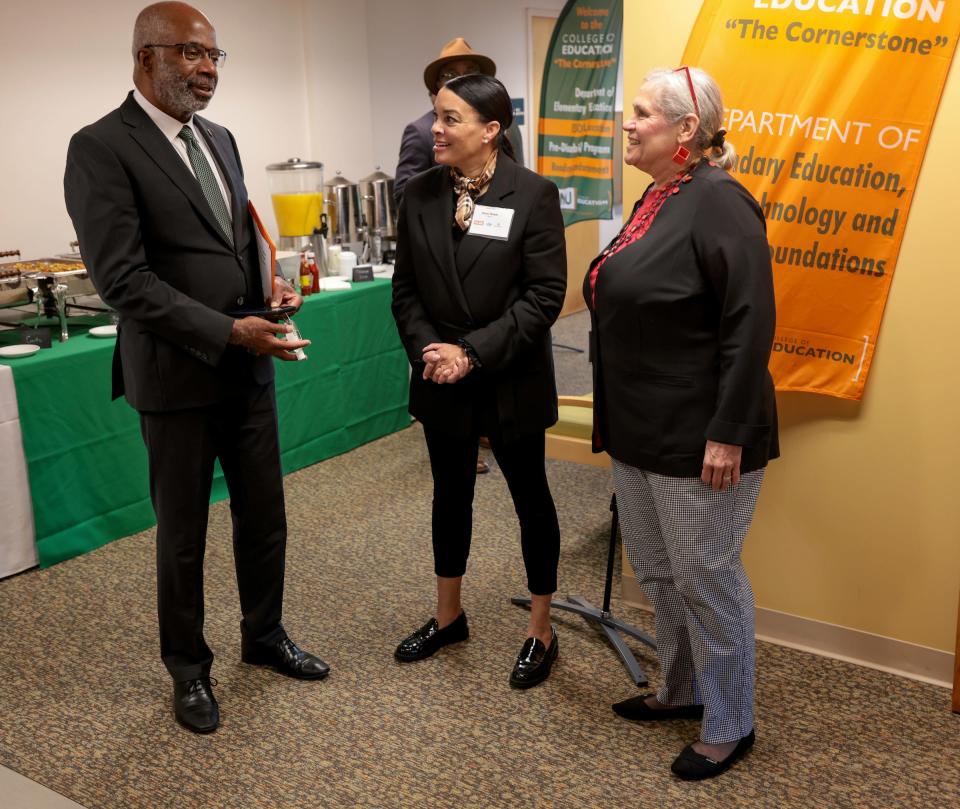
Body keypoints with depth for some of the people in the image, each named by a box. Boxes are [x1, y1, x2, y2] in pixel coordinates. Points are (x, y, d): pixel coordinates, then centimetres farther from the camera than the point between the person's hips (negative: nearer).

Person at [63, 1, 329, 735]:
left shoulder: (220, 140, 10)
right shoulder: (101, 147, -13)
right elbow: (122, 277, -20)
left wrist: (269, 289, -2)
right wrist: (228, 333, -23)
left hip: (247, 368, 6)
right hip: (177, 374, -6)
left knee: (265, 516, 16)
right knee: (183, 534, 10)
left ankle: (265, 636, 38)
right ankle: (188, 667, 31)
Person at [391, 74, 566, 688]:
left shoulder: (533, 195, -11)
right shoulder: (421, 194, 2)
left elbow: (545, 294, -14)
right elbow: (406, 288, 5)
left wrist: (474, 351, -19)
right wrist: (427, 349, -12)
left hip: (512, 381, -4)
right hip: (442, 382, 4)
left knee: (530, 498, 9)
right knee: (451, 494, 17)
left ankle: (542, 630, 26)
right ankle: (448, 616, 37)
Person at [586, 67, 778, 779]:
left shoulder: (717, 203, -17)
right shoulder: (655, 201, 11)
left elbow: (749, 326, -21)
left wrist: (728, 433, -22)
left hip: (698, 439, -9)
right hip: (639, 431, 9)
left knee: (706, 577, 5)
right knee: (655, 569, 19)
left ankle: (730, 725, 25)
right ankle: (684, 690, 40)